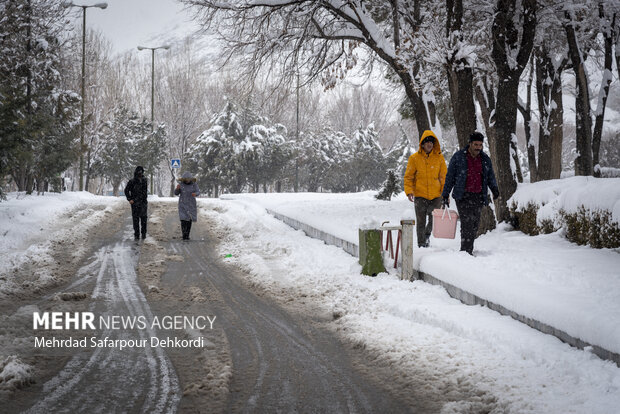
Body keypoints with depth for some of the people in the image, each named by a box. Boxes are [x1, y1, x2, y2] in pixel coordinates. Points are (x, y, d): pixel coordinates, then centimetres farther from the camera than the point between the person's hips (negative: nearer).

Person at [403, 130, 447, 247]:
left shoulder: (439, 157, 3)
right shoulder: (414, 158, -3)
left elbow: (443, 176, 8)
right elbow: (408, 176, 2)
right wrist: (409, 191, -11)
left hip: (436, 195, 2)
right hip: (420, 195, -2)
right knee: (421, 222, 1)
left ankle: (427, 234, 33)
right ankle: (421, 244, 12)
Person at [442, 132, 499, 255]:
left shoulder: (485, 159, 11)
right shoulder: (458, 157, -1)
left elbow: (491, 176, 16)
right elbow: (450, 177, 3)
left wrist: (494, 189, -3)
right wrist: (445, 195, 2)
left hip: (478, 196, 5)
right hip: (463, 196, -5)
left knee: (475, 224, 7)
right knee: (467, 223, -15)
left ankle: (468, 250, 18)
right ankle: (466, 251, -15)